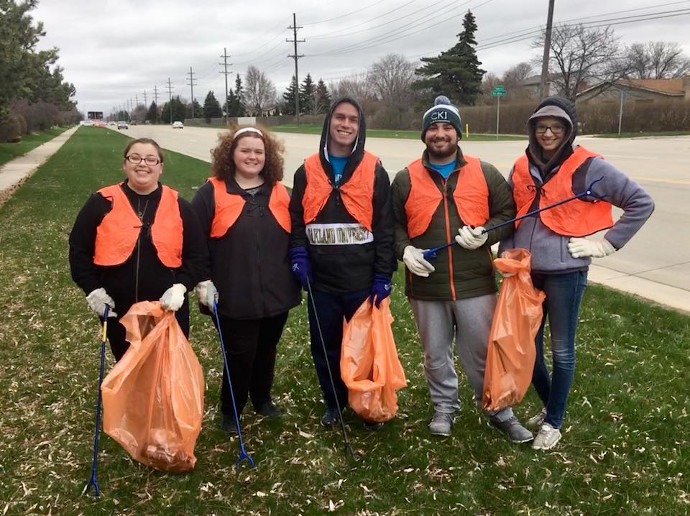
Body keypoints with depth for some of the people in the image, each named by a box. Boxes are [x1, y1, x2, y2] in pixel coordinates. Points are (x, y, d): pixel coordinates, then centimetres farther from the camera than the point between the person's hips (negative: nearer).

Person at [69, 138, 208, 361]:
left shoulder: (178, 205, 0)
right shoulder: (103, 202, -2)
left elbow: (197, 254, 2)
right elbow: (79, 248, 3)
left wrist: (181, 286, -12)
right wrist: (92, 289, -6)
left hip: (168, 309, 0)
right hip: (117, 309, 0)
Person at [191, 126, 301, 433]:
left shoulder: (279, 193, 8)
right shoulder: (212, 192, -4)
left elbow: (294, 238, 16)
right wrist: (202, 281, -9)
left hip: (276, 293, 4)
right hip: (234, 297, -4)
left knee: (266, 351, 18)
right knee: (240, 355, 2)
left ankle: (262, 399, 41)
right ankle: (230, 411, 25)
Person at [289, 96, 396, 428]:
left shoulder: (374, 172, -2)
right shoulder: (307, 172, 4)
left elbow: (384, 227, -4)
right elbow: (296, 220, 9)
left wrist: (383, 275, -8)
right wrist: (299, 257, -6)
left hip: (362, 280, -2)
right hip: (321, 281, 2)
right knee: (325, 347, 13)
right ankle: (334, 403, 34)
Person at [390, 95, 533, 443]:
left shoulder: (486, 174, 1)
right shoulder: (406, 179, 2)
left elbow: (508, 213, 5)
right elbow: (393, 224, 9)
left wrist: (485, 234, -13)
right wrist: (405, 251, -9)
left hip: (475, 284, -1)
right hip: (426, 286, 1)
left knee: (482, 353, 10)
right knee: (435, 355, 15)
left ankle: (499, 412, 29)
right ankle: (444, 408, 36)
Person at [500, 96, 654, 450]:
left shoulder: (589, 167, -7)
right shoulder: (522, 168, 7)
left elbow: (641, 203, -4)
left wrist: (607, 243, -7)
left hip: (565, 272, -4)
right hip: (526, 272, 5)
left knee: (561, 350, 7)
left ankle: (553, 422, 24)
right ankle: (550, 406, 36)